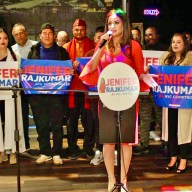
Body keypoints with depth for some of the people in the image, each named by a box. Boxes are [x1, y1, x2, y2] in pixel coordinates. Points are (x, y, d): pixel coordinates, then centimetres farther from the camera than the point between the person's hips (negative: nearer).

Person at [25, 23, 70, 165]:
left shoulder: (61, 52, 9)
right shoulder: (34, 51, 12)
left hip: (56, 93, -1)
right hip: (37, 93, 1)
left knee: (57, 125, 1)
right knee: (41, 125, 5)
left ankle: (57, 154, 11)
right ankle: (44, 153, 16)